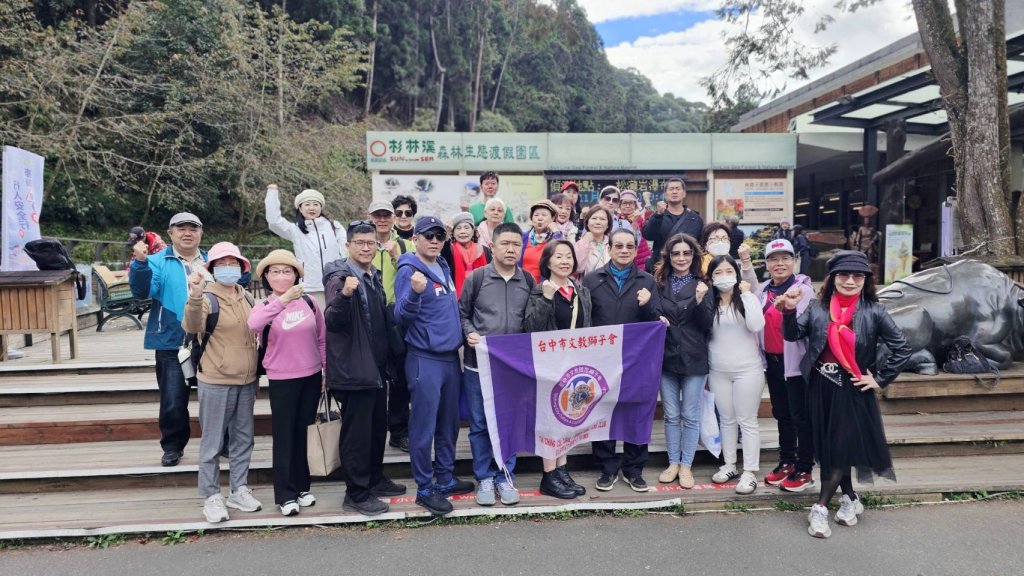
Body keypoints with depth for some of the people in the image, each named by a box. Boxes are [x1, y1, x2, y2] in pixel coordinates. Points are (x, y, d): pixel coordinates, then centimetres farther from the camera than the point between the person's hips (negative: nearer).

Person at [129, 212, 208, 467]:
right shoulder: (159, 261, 0)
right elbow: (142, 291, -14)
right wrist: (140, 262, -28)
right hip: (172, 344, -2)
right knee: (173, 401, 0)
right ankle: (173, 446, 21)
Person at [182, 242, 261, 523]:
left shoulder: (246, 298, 8)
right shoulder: (207, 298, -10)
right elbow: (191, 327, -30)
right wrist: (195, 296, -48)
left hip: (246, 381, 6)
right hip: (215, 382, -6)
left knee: (243, 439, 14)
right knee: (212, 442, 4)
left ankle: (239, 490, 26)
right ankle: (212, 496, 15)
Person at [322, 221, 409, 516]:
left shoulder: (375, 277, 12)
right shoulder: (341, 277, -13)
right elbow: (333, 322, -26)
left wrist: (388, 359, 21)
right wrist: (345, 295, -41)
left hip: (377, 366, 9)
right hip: (354, 369, -8)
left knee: (378, 427, 18)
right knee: (357, 432, 0)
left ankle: (375, 480, 32)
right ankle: (356, 493, 11)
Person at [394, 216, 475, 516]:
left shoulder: (444, 268, 13)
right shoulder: (409, 271, -11)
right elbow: (401, 316, -18)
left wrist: (463, 335, 12)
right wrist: (415, 293, -35)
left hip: (450, 356, 8)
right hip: (424, 359, -8)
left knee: (449, 423, 15)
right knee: (424, 426, -1)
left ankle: (445, 477, 29)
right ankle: (425, 488, 10)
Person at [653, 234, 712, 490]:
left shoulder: (702, 285, -2)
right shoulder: (659, 283, 4)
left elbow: (708, 324, -7)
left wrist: (700, 302, -22)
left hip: (693, 359, -2)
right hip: (666, 357, 2)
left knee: (690, 416, 6)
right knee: (671, 415, 10)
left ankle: (686, 465, 18)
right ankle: (673, 463, 22)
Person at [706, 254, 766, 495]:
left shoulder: (747, 298, -2)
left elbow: (756, 325, -20)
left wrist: (746, 294, -16)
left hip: (747, 370, -3)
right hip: (717, 372, 3)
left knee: (747, 421, 2)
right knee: (727, 419, 13)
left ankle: (750, 472, 7)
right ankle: (729, 465, 24)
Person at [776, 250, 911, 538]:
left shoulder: (873, 311, -5)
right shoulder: (818, 308, 1)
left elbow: (902, 349, -3)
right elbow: (793, 335, -4)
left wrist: (880, 379, -4)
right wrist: (789, 310, -20)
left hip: (852, 388, -3)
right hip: (821, 387, 3)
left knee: (842, 447, -2)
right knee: (827, 447, 11)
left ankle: (820, 508, 6)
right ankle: (850, 499, 29)